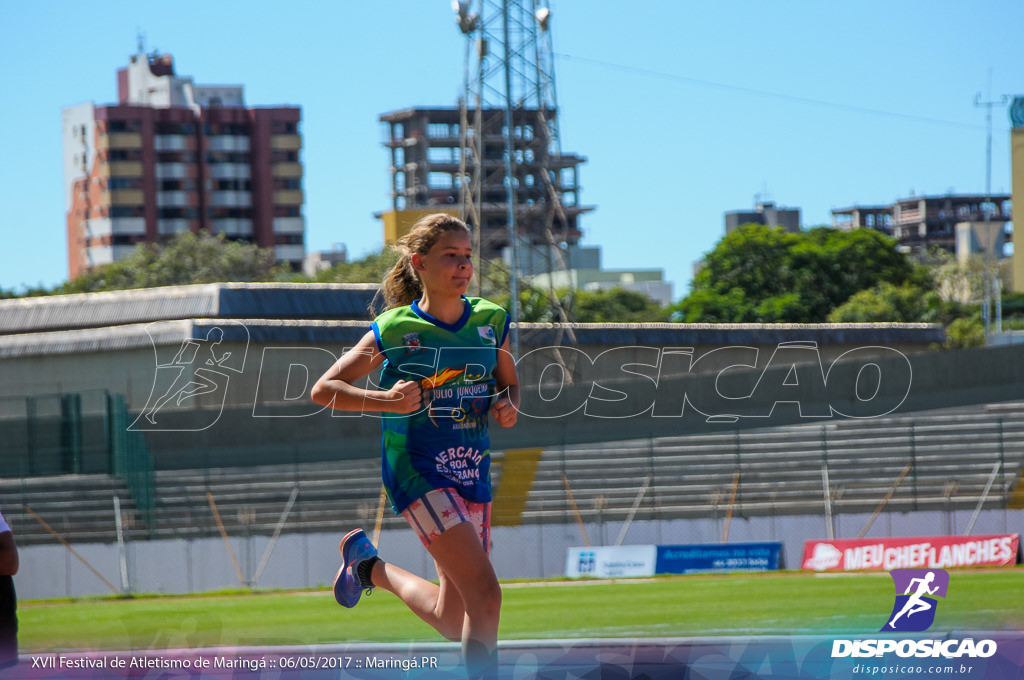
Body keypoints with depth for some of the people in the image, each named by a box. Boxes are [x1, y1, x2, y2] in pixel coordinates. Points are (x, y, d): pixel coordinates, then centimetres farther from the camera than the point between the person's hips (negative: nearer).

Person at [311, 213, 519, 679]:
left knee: (451, 625, 11)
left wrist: (508, 406, -3)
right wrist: (385, 401, -18)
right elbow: (323, 390, -2)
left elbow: (508, 383, 21)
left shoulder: (491, 321, 5)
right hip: (417, 470, -6)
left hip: (472, 473, 6)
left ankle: (369, 566, 36)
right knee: (485, 593, -23)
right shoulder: (394, 331, -7)